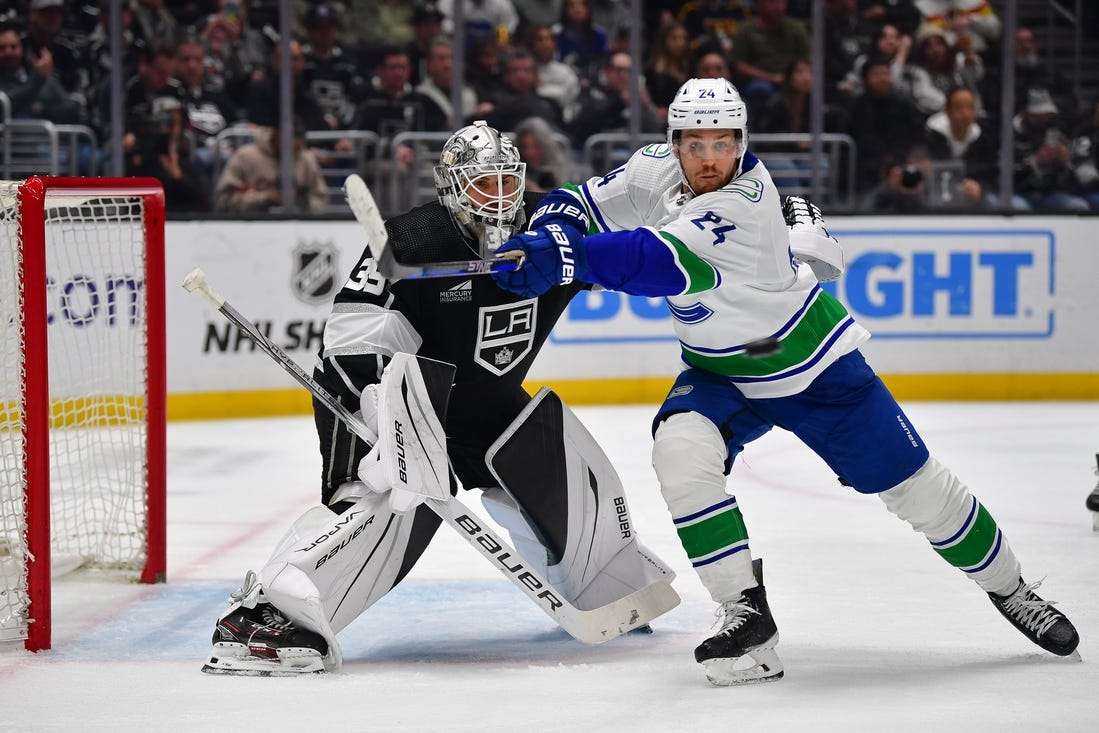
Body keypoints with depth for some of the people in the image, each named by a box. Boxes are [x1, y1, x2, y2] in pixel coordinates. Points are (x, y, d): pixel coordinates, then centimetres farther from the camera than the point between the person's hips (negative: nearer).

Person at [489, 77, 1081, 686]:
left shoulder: (744, 203, -34)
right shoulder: (661, 170, -15)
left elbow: (672, 263, -48)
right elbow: (589, 207, -6)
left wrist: (570, 256, -59)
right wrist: (551, 231, -31)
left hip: (809, 360, -5)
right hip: (720, 373, 5)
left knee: (913, 484, 3)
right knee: (680, 452, -26)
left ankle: (1009, 588, 29)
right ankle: (748, 617, -17)